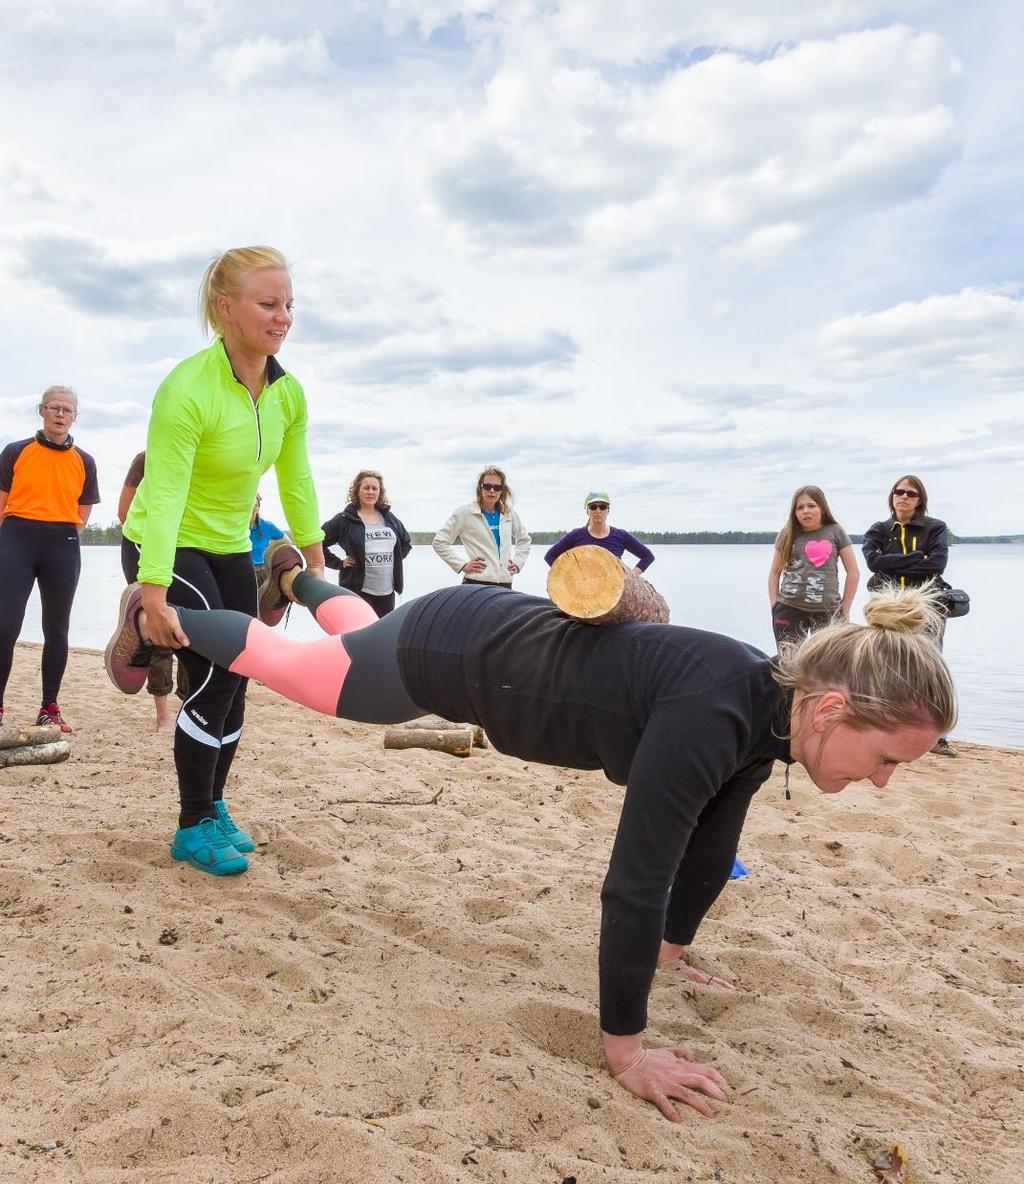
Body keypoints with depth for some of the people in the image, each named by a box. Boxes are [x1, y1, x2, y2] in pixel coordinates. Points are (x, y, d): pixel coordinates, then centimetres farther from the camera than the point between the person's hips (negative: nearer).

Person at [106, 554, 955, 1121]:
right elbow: (637, 877, -36)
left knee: (360, 638, 37)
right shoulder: (715, 713, -38)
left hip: (503, 642, 7)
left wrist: (673, 947, 13)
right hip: (451, 652, -6)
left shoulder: (766, 712, -12)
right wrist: (625, 1046, -26)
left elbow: (714, 836, 3)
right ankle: (153, 619, 47)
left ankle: (296, 576, 67)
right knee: (284, 661, 20)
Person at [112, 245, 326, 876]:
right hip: (164, 548, -7)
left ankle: (213, 805, 30)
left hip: (230, 548, 7)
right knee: (216, 674, -13)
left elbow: (297, 481, 4)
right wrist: (155, 594, -39)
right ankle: (194, 827, 5)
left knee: (234, 681, 10)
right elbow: (164, 494, -33)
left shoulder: (289, 392, -6)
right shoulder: (187, 388, -26)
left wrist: (314, 558, 8)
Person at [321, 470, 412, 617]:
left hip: (387, 592, 5)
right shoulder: (345, 519, -3)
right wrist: (339, 563, -6)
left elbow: (407, 542, 25)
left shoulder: (389, 518, 11)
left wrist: (396, 559, 12)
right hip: (358, 590, -5)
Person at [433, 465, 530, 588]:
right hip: (476, 583, -5)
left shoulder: (509, 513, 12)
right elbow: (439, 542, 0)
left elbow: (524, 539, 30)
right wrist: (463, 565, -6)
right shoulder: (465, 513, -1)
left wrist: (517, 562, 14)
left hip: (505, 584, 5)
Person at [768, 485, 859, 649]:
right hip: (789, 608, 1)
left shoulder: (835, 532, 4)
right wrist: (775, 606, 5)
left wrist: (845, 609, 4)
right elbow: (774, 573, 14)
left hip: (827, 610, -1)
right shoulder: (788, 534, 8)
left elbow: (853, 572, 6)